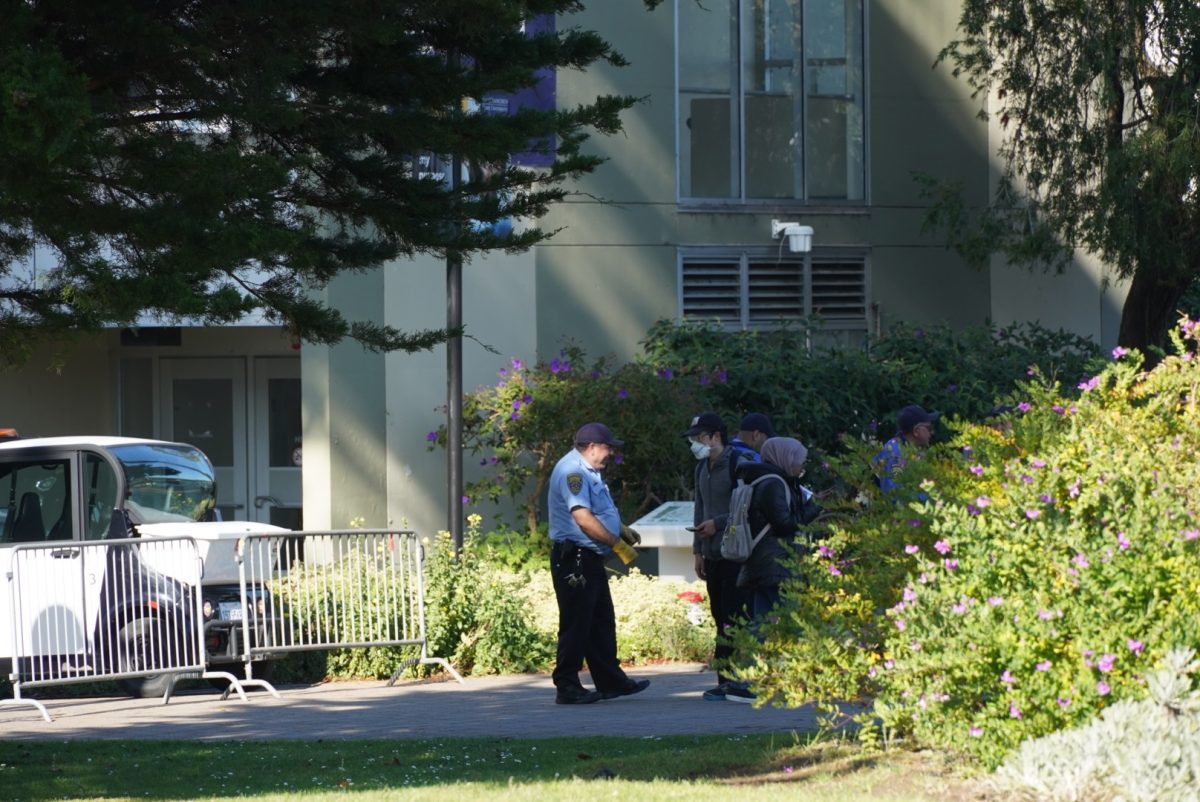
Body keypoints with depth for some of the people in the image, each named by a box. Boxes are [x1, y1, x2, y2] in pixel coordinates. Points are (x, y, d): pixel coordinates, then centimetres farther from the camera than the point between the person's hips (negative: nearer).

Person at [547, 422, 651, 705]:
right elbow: (583, 518, -24)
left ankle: (611, 681, 22)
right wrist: (615, 541, -17)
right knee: (576, 624, -7)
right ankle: (567, 688, -3)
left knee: (602, 621, 15)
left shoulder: (588, 471, 18)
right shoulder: (573, 471, -17)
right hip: (573, 558, -11)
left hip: (591, 559, 11)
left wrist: (621, 530, 12)